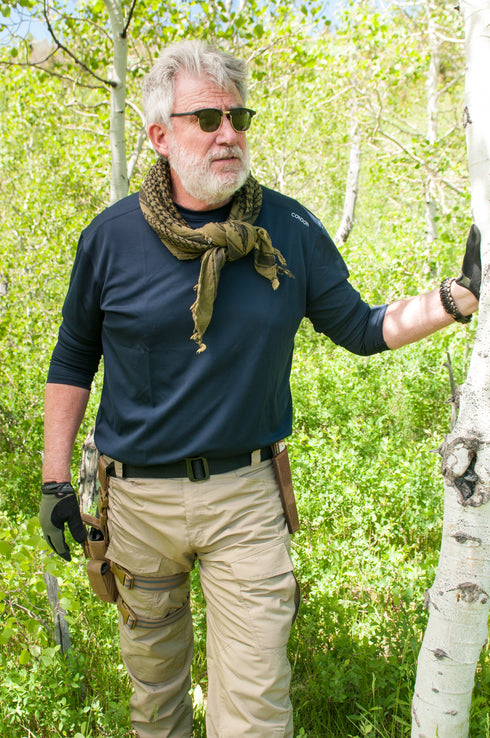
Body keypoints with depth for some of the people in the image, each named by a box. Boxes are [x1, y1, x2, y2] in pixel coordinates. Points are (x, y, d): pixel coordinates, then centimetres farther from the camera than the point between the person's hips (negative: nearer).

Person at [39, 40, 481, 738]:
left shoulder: (291, 230, -4)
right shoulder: (113, 236, -5)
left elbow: (361, 327, 3)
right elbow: (73, 359, 4)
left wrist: (459, 295, -13)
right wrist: (55, 480, 4)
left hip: (245, 496, 0)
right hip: (139, 496, 1)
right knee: (151, 668, 21)